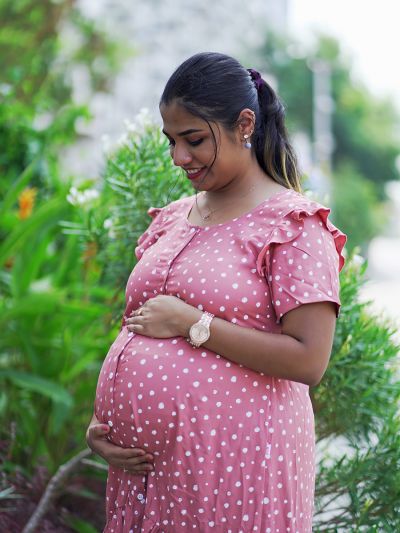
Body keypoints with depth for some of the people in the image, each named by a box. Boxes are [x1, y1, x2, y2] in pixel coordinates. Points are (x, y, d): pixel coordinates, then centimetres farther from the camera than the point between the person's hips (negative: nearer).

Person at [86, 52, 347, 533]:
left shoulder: (292, 224, -8)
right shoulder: (172, 219, 12)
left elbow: (309, 361, -17)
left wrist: (193, 323, -17)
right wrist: (101, 422, 3)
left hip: (232, 467, -6)